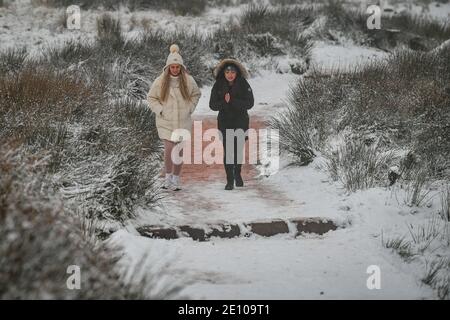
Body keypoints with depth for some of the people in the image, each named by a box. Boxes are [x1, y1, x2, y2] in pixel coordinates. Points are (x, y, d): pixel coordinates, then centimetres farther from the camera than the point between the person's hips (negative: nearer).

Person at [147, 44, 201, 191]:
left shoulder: (188, 80, -2)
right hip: (165, 121, -2)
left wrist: (189, 108, 5)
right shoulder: (160, 81, -6)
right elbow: (151, 97, 7)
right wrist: (160, 110, -3)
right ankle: (168, 177, 4)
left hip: (183, 121, 2)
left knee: (179, 150, 5)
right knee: (169, 148, -11)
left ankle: (176, 179, 17)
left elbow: (196, 94, 16)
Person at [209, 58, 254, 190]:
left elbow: (249, 103, -13)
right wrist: (224, 102, -23)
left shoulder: (243, 85, -6)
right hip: (225, 122, 1)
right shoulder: (218, 86, -2)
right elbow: (212, 105, -4)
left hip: (241, 122, 0)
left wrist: (232, 101, -23)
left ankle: (237, 174, 30)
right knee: (227, 151, -4)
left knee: (238, 149, 3)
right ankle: (230, 180, 3)